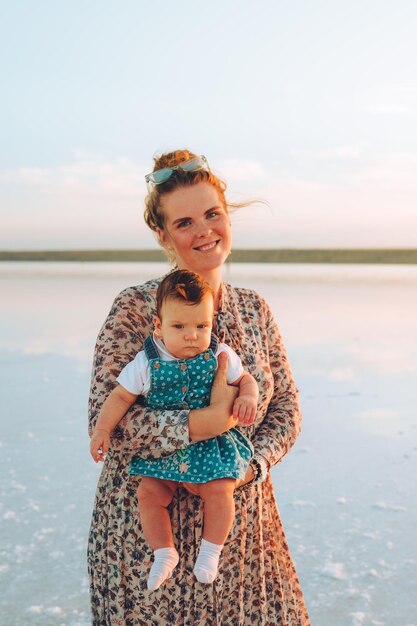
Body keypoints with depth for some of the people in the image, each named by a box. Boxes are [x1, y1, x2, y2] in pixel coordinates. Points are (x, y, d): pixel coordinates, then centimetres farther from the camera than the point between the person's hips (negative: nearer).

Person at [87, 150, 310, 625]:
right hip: (150, 525, -4)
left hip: (241, 518, 5)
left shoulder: (254, 310, 4)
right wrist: (211, 421, -25)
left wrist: (248, 468, -11)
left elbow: (286, 410, 6)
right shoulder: (136, 308, -12)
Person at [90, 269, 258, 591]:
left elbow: (246, 379, 4)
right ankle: (165, 553, 10)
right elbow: (121, 396, -2)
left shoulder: (220, 356, -7)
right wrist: (102, 430, -9)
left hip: (212, 443, -1)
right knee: (148, 493, -10)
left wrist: (248, 398, -18)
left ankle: (211, 551, 6)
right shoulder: (146, 363, -8)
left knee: (219, 491, -18)